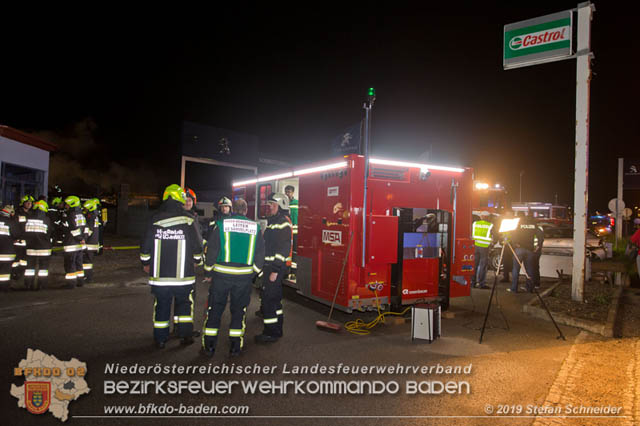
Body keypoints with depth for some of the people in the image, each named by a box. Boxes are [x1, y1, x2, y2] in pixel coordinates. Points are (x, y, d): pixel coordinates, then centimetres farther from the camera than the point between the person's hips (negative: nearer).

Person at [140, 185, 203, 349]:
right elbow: (196, 247, -3)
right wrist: (196, 261, 16)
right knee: (184, 304, 15)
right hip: (183, 274, -1)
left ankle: (160, 339, 21)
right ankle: (186, 335, 18)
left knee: (161, 305, 13)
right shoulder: (188, 221, -8)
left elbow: (145, 247, 2)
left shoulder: (154, 220, -3)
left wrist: (145, 263, 19)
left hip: (160, 274, 2)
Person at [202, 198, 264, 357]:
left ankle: (209, 345, 18)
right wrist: (253, 273, 15)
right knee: (239, 309, 13)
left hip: (221, 274, -1)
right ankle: (236, 346, 18)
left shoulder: (220, 225, -5)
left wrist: (208, 273, 7)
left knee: (215, 308, 11)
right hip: (244, 276, 1)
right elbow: (260, 254, 4)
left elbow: (211, 251, -4)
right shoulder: (255, 227, 1)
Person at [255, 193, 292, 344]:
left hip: (276, 267, -10)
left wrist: (275, 270, -23)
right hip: (270, 266, 10)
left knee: (269, 298, -7)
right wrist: (267, 268, 21)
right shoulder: (272, 221, 18)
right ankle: (276, 330, 26)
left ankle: (271, 333, 2)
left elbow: (283, 249, -21)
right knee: (274, 297, 15)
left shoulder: (283, 223, -15)